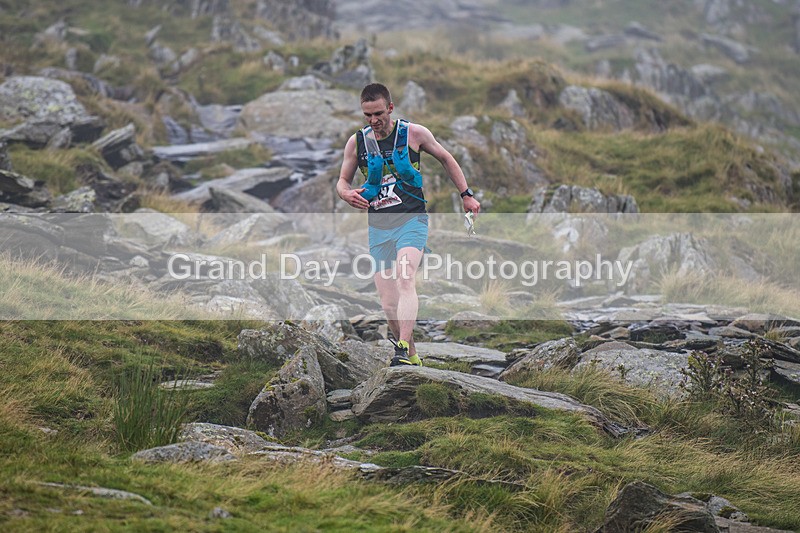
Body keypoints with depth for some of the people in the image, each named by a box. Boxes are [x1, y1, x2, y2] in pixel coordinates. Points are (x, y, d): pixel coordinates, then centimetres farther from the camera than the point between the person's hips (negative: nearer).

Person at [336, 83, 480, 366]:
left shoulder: (414, 133, -1)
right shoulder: (356, 142, 4)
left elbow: (446, 159, 15)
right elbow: (342, 181, 15)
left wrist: (466, 195, 15)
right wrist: (347, 194, -9)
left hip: (412, 219, -3)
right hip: (378, 226, 3)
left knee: (405, 280, -28)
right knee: (388, 303, -2)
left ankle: (403, 349, -37)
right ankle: (412, 356, 15)